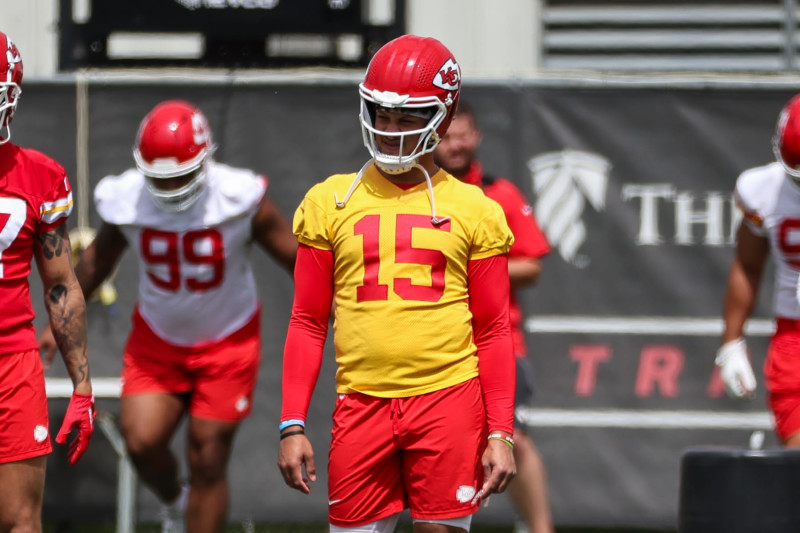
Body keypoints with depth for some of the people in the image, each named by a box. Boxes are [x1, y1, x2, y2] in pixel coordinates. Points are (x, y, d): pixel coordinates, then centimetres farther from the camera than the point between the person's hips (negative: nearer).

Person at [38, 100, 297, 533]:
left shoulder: (240, 200, -23)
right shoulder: (125, 202, -16)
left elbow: (297, 257, -10)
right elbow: (99, 258, 5)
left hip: (227, 340, -2)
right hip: (157, 339, 2)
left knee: (208, 461, -2)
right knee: (141, 443, -11)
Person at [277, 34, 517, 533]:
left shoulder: (474, 210, 6)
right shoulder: (330, 202, 8)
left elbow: (494, 332, 7)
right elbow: (308, 323, 10)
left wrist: (501, 434, 0)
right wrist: (292, 426, 3)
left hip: (448, 399, -1)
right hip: (362, 404, 1)